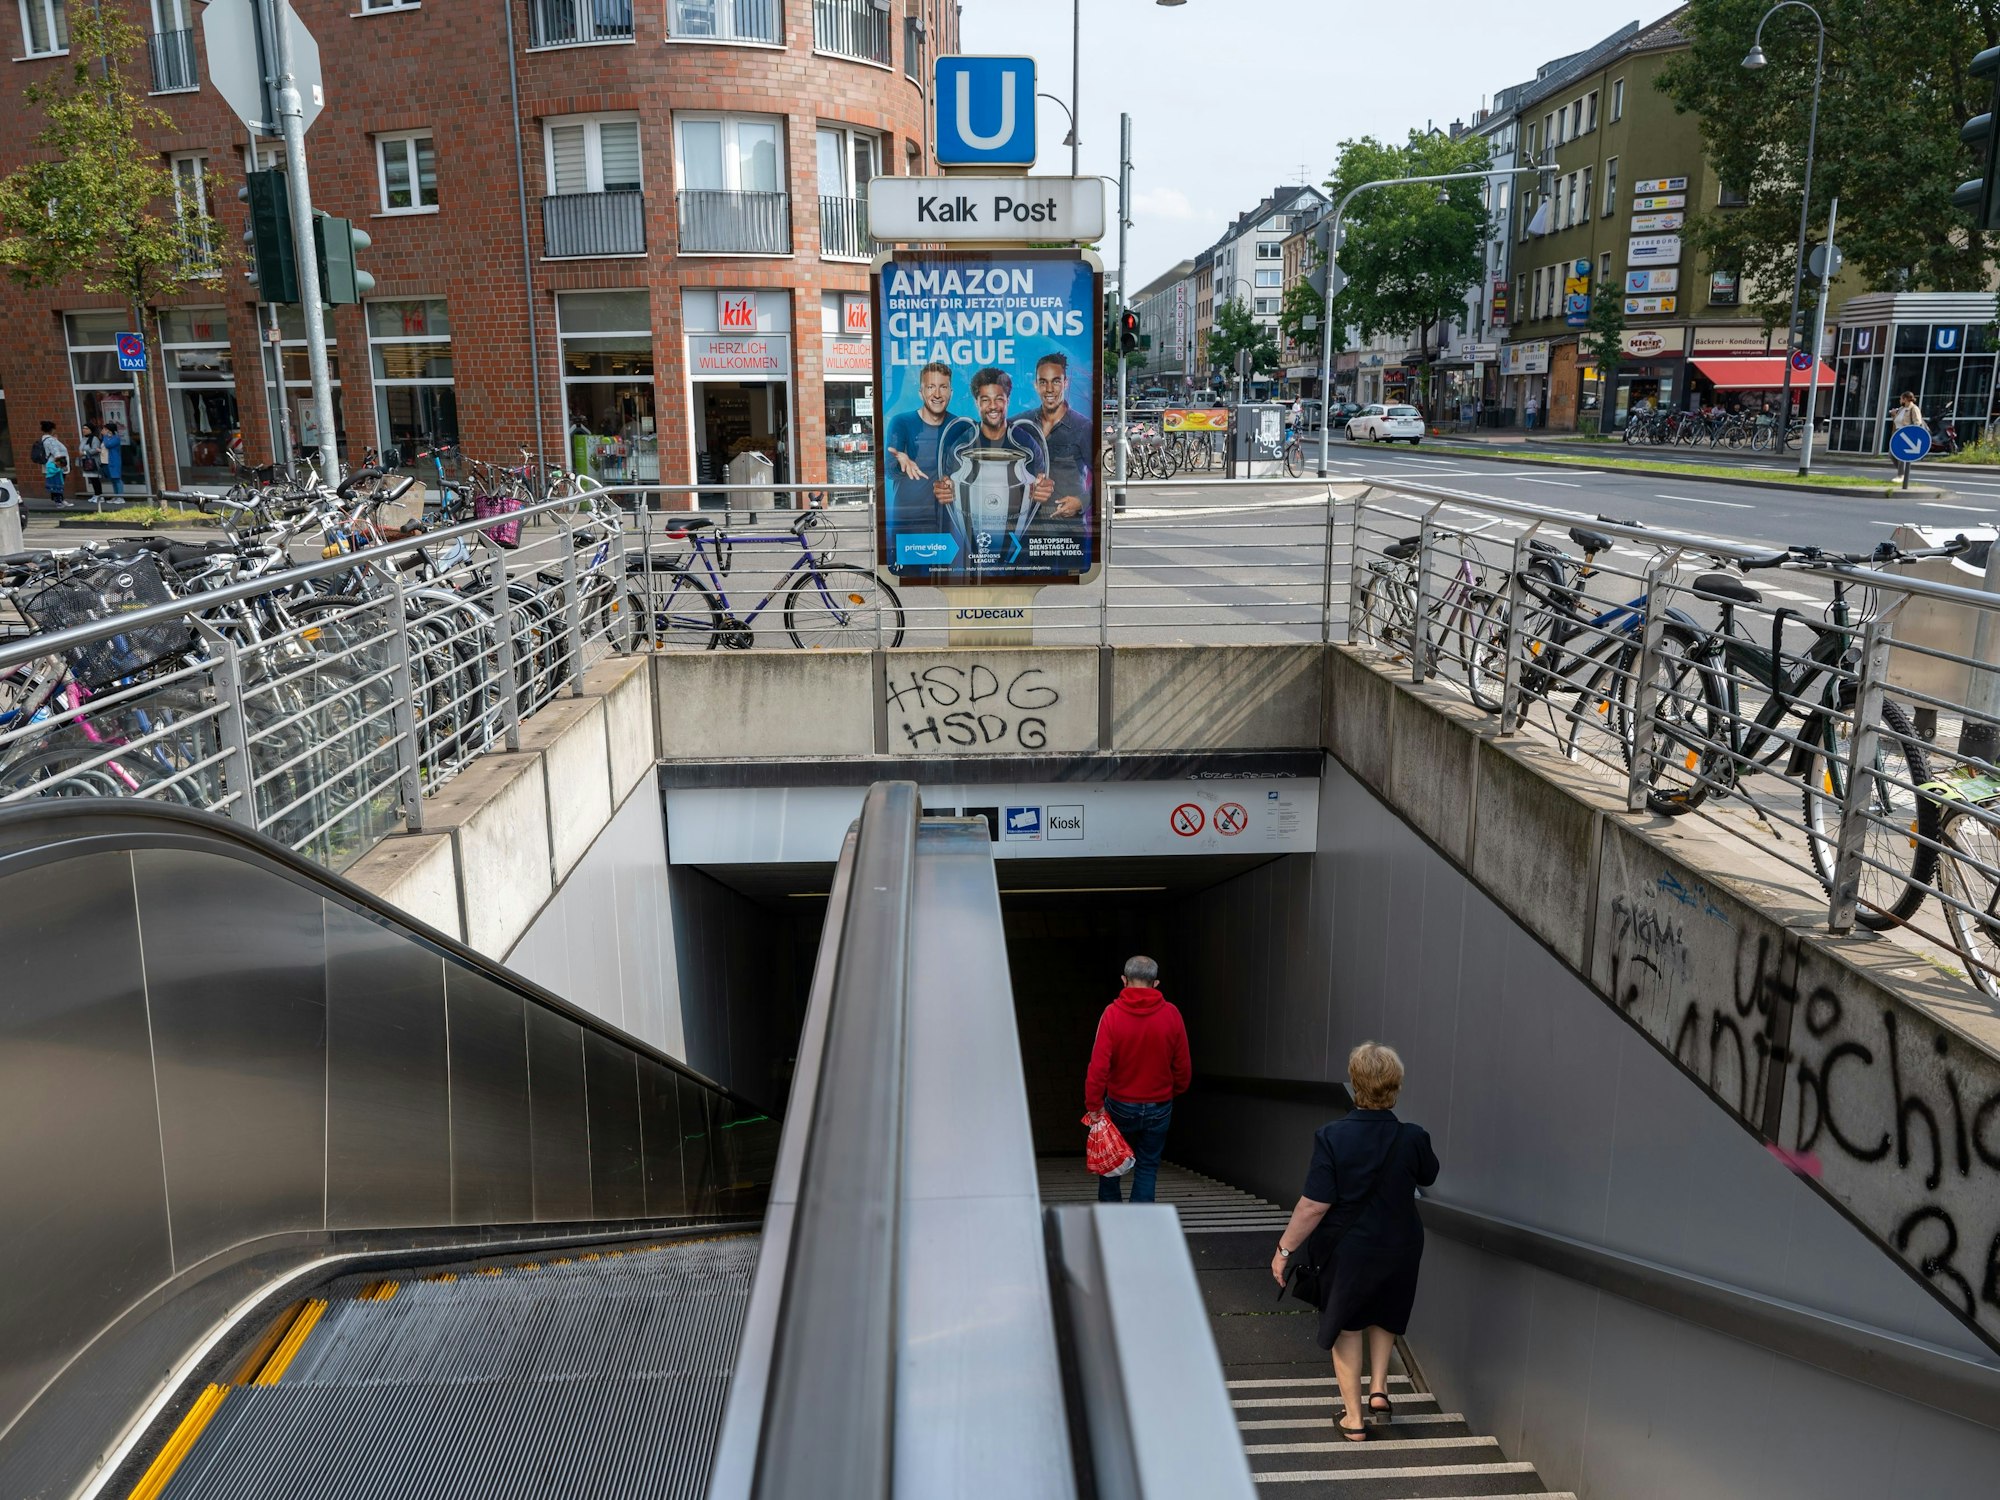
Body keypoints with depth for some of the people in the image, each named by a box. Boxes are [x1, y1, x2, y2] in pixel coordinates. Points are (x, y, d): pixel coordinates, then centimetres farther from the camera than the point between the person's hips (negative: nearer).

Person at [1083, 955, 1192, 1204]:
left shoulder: (1112, 1013, -15)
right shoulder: (1171, 1013, -8)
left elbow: (1099, 1065, -18)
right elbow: (1183, 1064, -1)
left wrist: (1093, 1105, -12)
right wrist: (1176, 1090, 17)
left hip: (1120, 1106, -1)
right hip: (1159, 1107, 1)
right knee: (1148, 1166, 13)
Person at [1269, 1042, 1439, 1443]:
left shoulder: (1332, 1137, -24)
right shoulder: (1413, 1138, -16)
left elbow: (1314, 1205, -22)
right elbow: (1428, 1177, 7)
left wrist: (1285, 1248, -11)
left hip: (1348, 1250, -2)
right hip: (1400, 1250, 2)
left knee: (1347, 1325, 20)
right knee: (1384, 1315, 31)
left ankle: (1353, 1417, 26)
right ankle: (1379, 1387, 22)